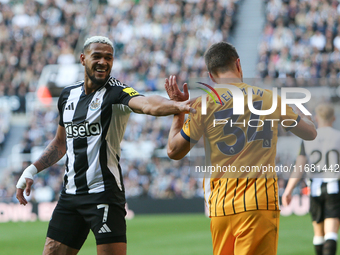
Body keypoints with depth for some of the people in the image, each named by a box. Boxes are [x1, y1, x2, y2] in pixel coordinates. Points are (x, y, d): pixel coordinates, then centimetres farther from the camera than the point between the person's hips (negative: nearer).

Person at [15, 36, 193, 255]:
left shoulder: (116, 93, -10)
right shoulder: (68, 95, 12)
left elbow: (147, 104, -33)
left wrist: (177, 105, -52)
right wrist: (32, 170, 19)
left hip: (104, 194, -6)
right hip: (71, 193, 6)